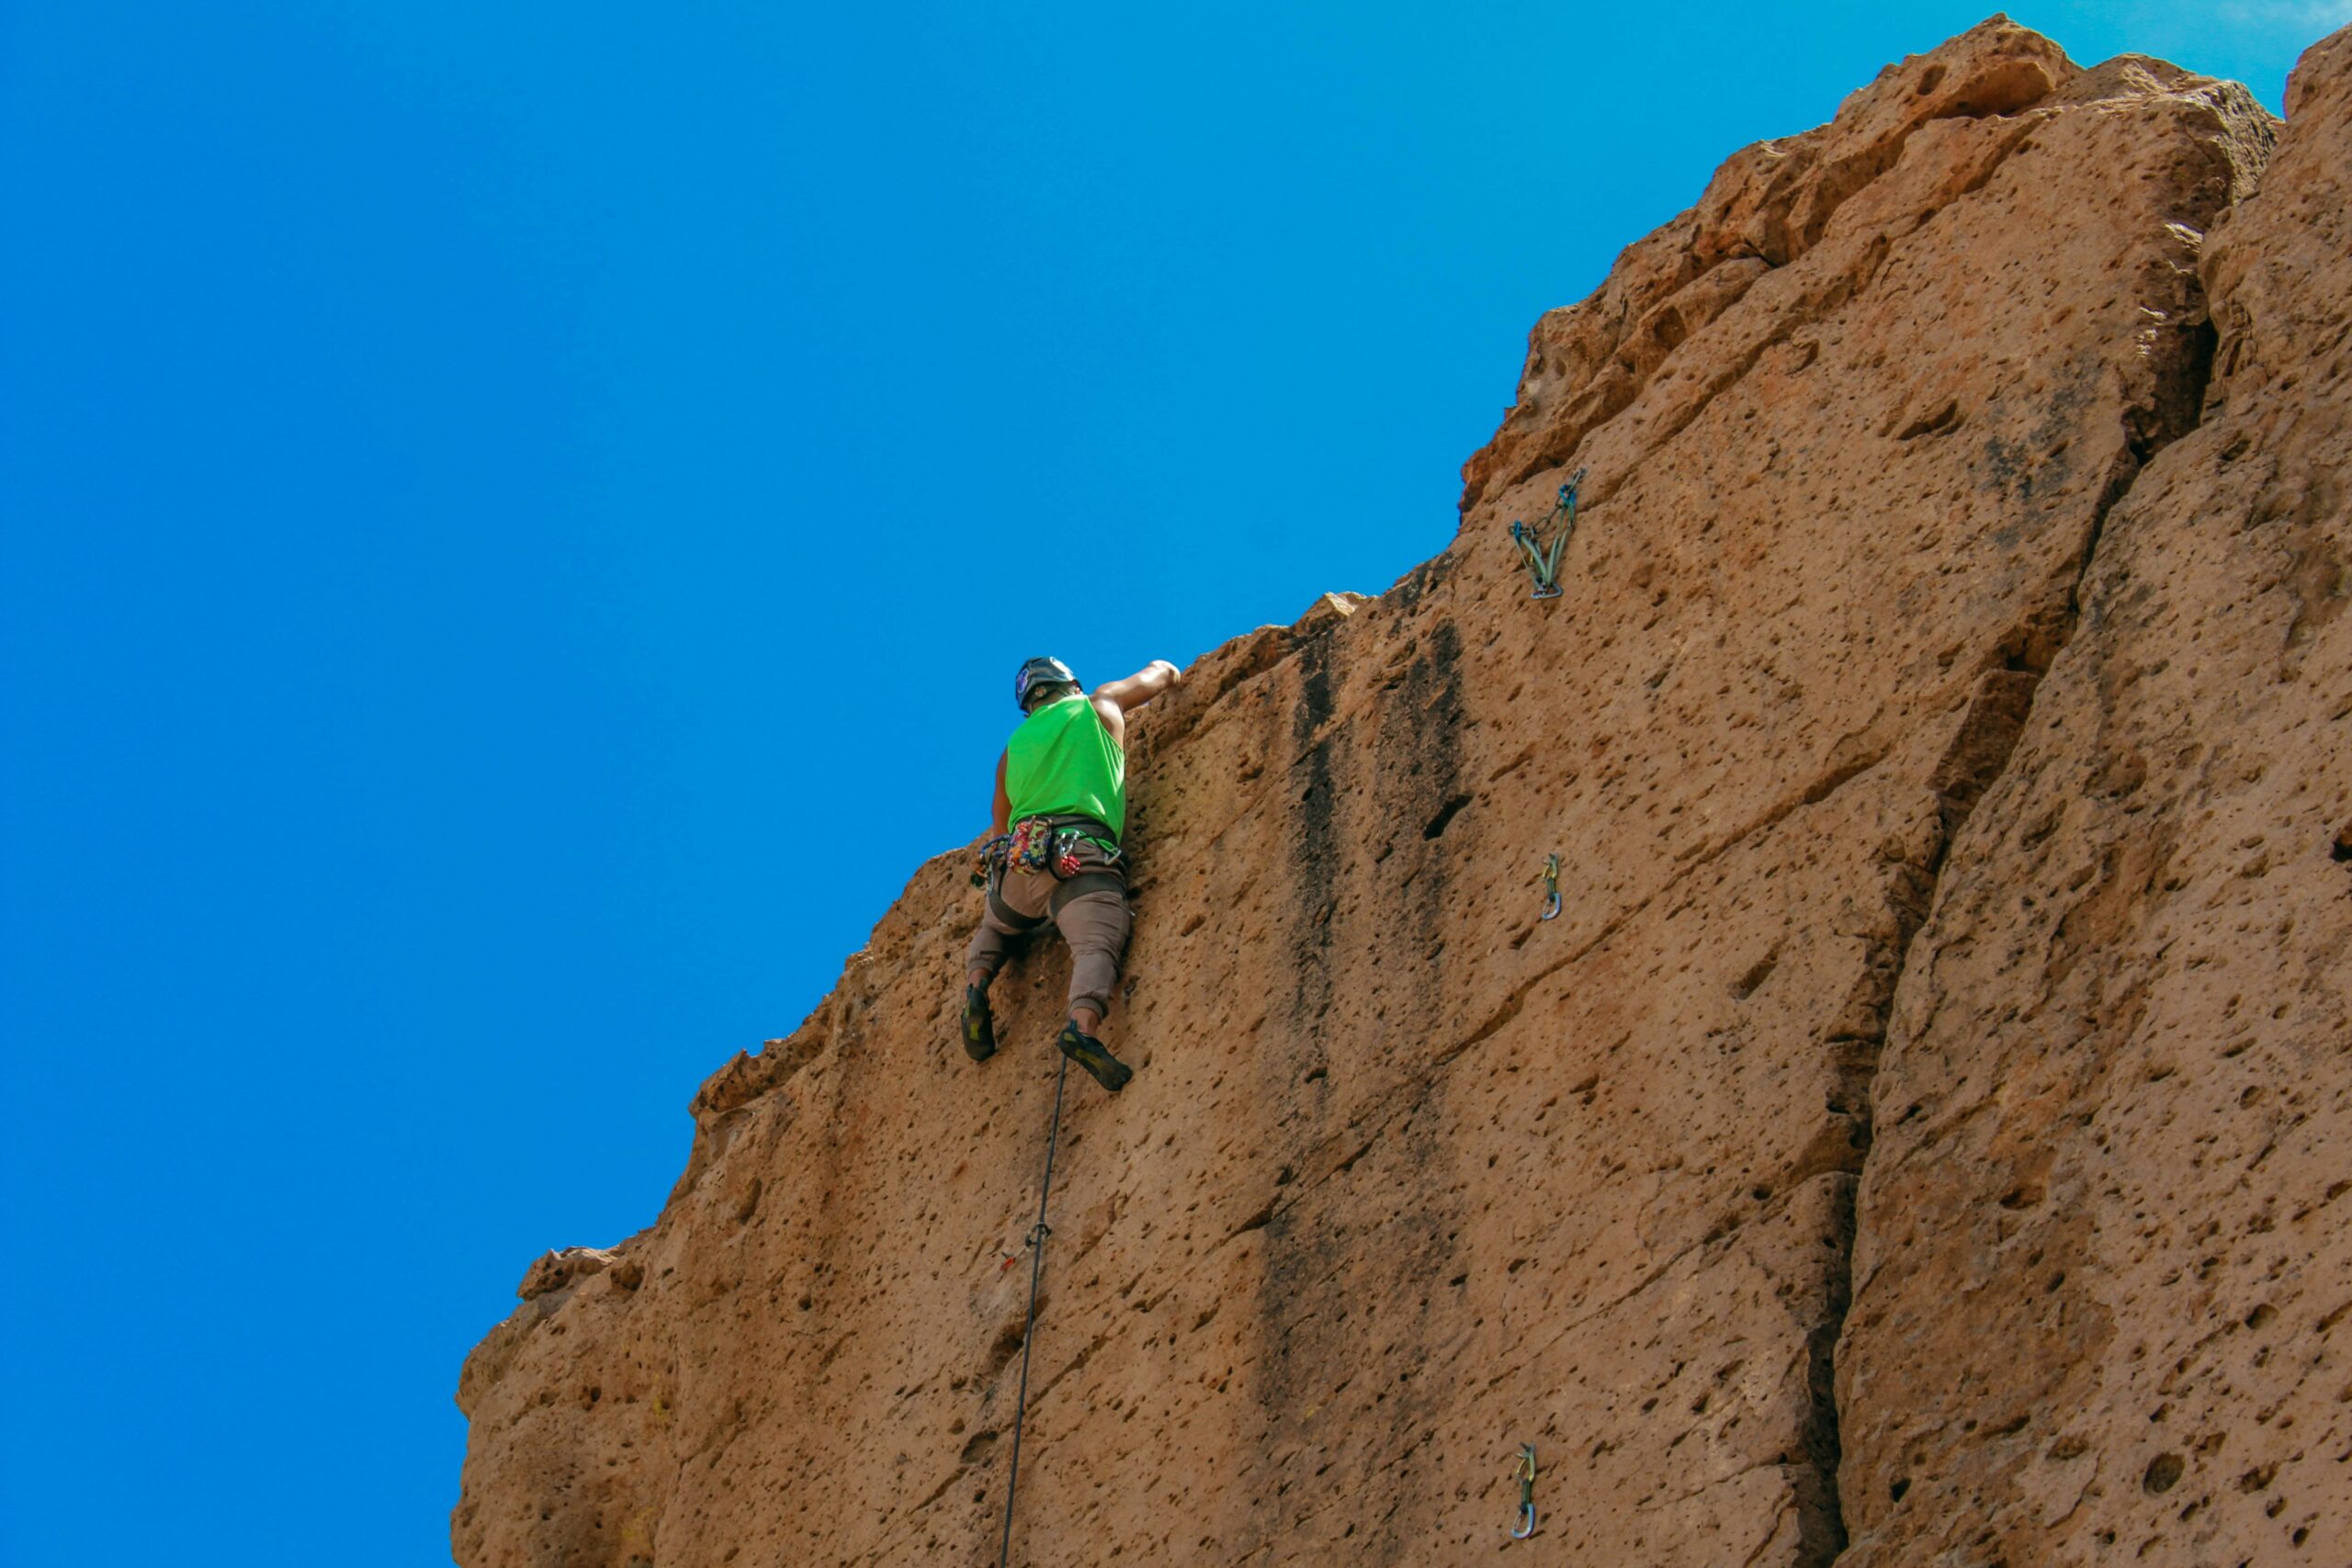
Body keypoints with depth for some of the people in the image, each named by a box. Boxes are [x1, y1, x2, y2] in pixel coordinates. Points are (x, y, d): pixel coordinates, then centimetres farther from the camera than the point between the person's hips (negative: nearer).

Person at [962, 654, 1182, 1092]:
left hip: (1017, 858, 4)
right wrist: (1172, 678, 60)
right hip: (1081, 857, -4)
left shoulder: (1013, 747, 28)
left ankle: (976, 984, 2)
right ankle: (1082, 1025, -51)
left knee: (995, 929, 31)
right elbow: (1160, 670, 38)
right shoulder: (1100, 706, 21)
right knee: (1098, 947, -22)